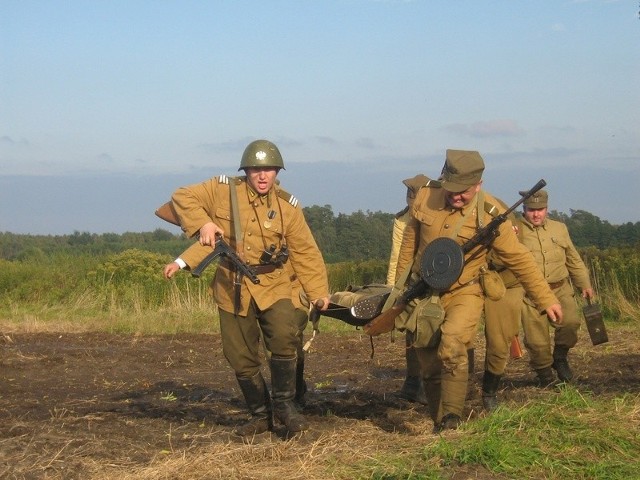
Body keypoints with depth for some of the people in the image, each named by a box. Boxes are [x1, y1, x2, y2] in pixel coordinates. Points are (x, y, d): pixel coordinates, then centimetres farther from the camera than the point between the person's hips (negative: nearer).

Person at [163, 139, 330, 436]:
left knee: (284, 339, -25)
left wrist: (319, 291, -4)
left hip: (275, 286, -1)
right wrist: (202, 223, -16)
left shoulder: (287, 207, -1)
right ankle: (261, 415, 24)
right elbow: (182, 197, 0)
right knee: (241, 359, 6)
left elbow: (305, 252, 2)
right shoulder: (223, 191, -4)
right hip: (233, 289, 1)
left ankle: (284, 404, -6)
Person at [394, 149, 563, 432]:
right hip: (423, 293, 4)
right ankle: (439, 423, 24)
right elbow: (410, 240, 10)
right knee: (429, 366, 7)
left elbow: (519, 259, -9)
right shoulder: (425, 197, -7)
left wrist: (546, 300, -7)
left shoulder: (489, 214, -16)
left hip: (463, 294, -4)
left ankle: (452, 420, -25)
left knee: (452, 345, -30)